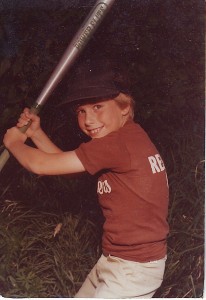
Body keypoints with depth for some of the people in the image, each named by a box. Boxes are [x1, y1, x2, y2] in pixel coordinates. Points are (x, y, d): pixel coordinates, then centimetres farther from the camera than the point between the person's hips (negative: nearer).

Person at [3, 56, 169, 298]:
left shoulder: (120, 142, -24)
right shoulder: (128, 138, 6)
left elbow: (41, 165, -19)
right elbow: (66, 162, 17)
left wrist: (14, 142, 0)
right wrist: (35, 133, 8)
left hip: (133, 269, -10)